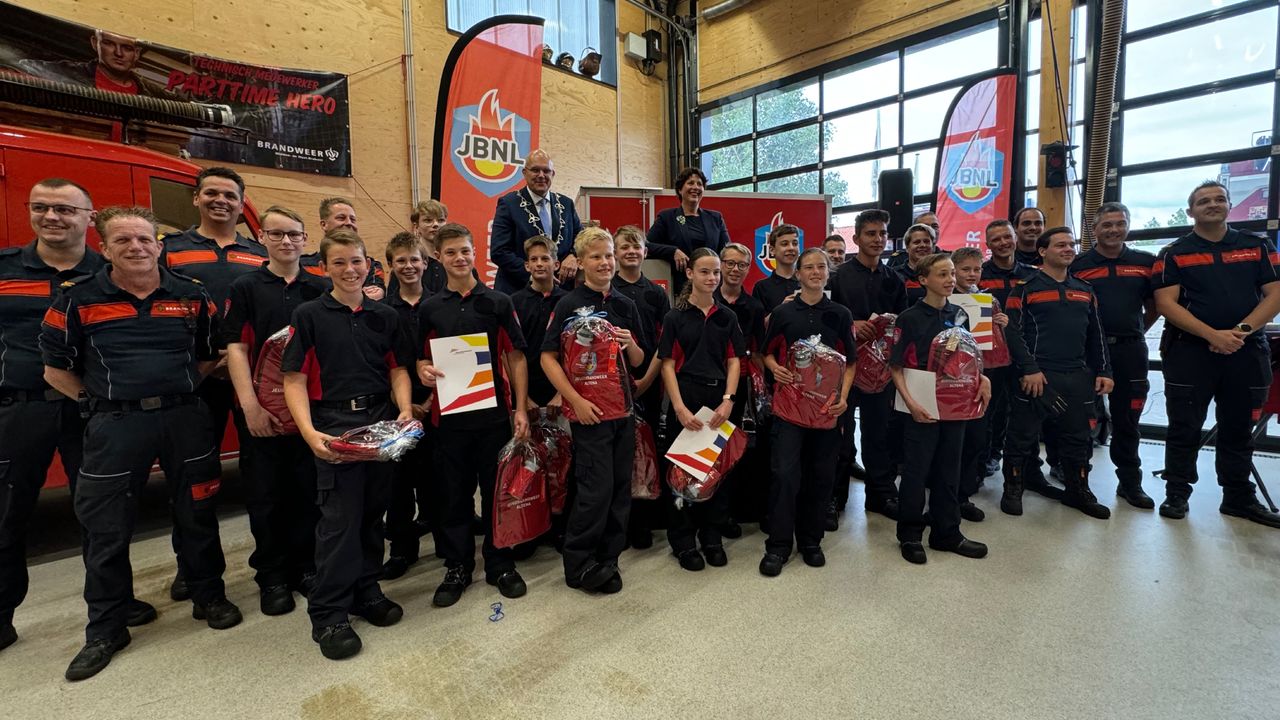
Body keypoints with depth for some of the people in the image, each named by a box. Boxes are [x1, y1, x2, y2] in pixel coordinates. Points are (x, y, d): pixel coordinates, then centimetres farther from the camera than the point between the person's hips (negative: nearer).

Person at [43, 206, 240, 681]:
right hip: (115, 426, 0)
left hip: (186, 419, 1)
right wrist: (100, 402, 1)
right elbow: (56, 369, 5)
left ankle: (209, 597, 29)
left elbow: (210, 356, 11)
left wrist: (176, 392, 6)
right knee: (106, 530, 8)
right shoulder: (78, 300, -1)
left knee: (197, 517, 11)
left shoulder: (192, 297, 3)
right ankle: (105, 629, 26)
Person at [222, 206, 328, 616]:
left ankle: (305, 566, 25)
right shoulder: (246, 288, 2)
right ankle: (271, 576, 22)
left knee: (308, 491, 9)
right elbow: (235, 348, -3)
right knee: (266, 495, 7)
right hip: (263, 409, -1)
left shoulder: (320, 289, 7)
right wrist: (250, 405, -13)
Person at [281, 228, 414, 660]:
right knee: (339, 518, -2)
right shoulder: (309, 315, -1)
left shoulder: (384, 316, 10)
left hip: (382, 423, 4)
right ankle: (329, 614, 12)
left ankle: (366, 592, 29)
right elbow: (294, 380, -5)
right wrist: (309, 432, -18)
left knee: (373, 512, 12)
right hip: (334, 426, -4)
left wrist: (405, 410, -5)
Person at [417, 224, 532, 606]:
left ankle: (500, 564, 24)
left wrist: (520, 409, -4)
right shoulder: (430, 308, 6)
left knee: (497, 490, 8)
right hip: (449, 415, 1)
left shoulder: (498, 302, 2)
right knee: (454, 494, 10)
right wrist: (424, 371, -12)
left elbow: (516, 357, 2)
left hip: (494, 412, -1)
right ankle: (457, 567, 26)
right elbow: (421, 360, 12)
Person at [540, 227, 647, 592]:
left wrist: (630, 344, -9)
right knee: (596, 486, -4)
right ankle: (578, 563, 14)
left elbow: (639, 362, 13)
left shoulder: (625, 305, 10)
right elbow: (548, 358, -9)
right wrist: (576, 400, -16)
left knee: (620, 486, 10)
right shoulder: (569, 305, -6)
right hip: (589, 410, -5)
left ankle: (607, 559, 25)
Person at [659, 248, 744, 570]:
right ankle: (683, 540, 18)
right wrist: (679, 407, -14)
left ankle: (712, 537, 25)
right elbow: (668, 365, -4)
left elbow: (733, 362, 6)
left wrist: (728, 400, -8)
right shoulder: (675, 317, 0)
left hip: (719, 400, 3)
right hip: (685, 399, -3)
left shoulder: (727, 317, 9)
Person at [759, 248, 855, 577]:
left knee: (821, 474, 8)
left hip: (827, 404, 2)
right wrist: (775, 368, -12)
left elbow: (850, 362, 8)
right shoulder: (783, 312, 4)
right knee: (785, 472, -7)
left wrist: (843, 396, -5)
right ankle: (778, 544, 4)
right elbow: (768, 353, 10)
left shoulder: (840, 314, 7)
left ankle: (810, 539, 24)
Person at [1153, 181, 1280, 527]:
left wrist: (1241, 331, -13)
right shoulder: (1174, 253, 3)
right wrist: (1212, 334, -16)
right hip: (1189, 351, -3)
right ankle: (1177, 494, 12)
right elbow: (1166, 303, -7)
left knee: (1238, 430, 12)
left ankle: (1239, 498, 24)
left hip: (1246, 352, 3)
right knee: (1184, 429, 3)